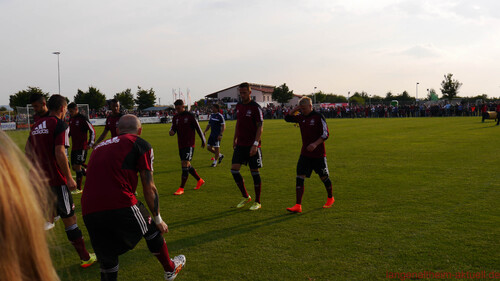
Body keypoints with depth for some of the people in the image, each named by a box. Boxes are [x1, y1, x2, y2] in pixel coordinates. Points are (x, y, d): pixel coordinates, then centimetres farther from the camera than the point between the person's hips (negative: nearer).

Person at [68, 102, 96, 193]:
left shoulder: (83, 118, -12)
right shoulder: (71, 119, 12)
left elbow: (92, 131, -12)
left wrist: (90, 144, -17)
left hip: (82, 147, -8)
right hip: (74, 147, 8)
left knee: (77, 166, -9)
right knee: (74, 167, 8)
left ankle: (79, 188, -1)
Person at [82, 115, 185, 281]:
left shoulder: (100, 147, 27)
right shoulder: (140, 144, 9)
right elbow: (149, 189, 8)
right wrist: (158, 219, 20)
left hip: (88, 212, 5)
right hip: (120, 205, -5)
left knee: (107, 264, 16)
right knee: (151, 230, 24)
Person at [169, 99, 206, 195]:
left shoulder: (190, 116, -6)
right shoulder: (175, 117, 10)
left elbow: (198, 128, -1)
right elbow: (173, 128, 8)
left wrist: (203, 140, 4)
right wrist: (171, 132, -18)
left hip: (189, 145, -7)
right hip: (180, 145, 7)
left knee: (185, 165, -13)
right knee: (187, 165, 13)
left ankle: (181, 188, -10)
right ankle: (200, 180, 32)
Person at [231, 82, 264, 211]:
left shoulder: (255, 107, -10)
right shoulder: (238, 106, 10)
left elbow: (260, 127, -12)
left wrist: (255, 144, -20)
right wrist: (235, 139, 18)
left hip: (252, 146, -6)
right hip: (240, 145, 6)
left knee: (254, 171, 1)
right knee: (234, 169, -1)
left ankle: (257, 202, 14)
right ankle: (245, 197, 16)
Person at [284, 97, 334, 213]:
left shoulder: (318, 117, -10)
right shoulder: (301, 117, 7)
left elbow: (326, 134, -12)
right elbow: (287, 118, 13)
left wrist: (315, 144, -24)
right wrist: (295, 109, -1)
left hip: (318, 154, -5)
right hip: (305, 154, 5)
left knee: (324, 177, 10)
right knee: (300, 178, -7)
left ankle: (330, 198, 35)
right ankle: (298, 205, -9)